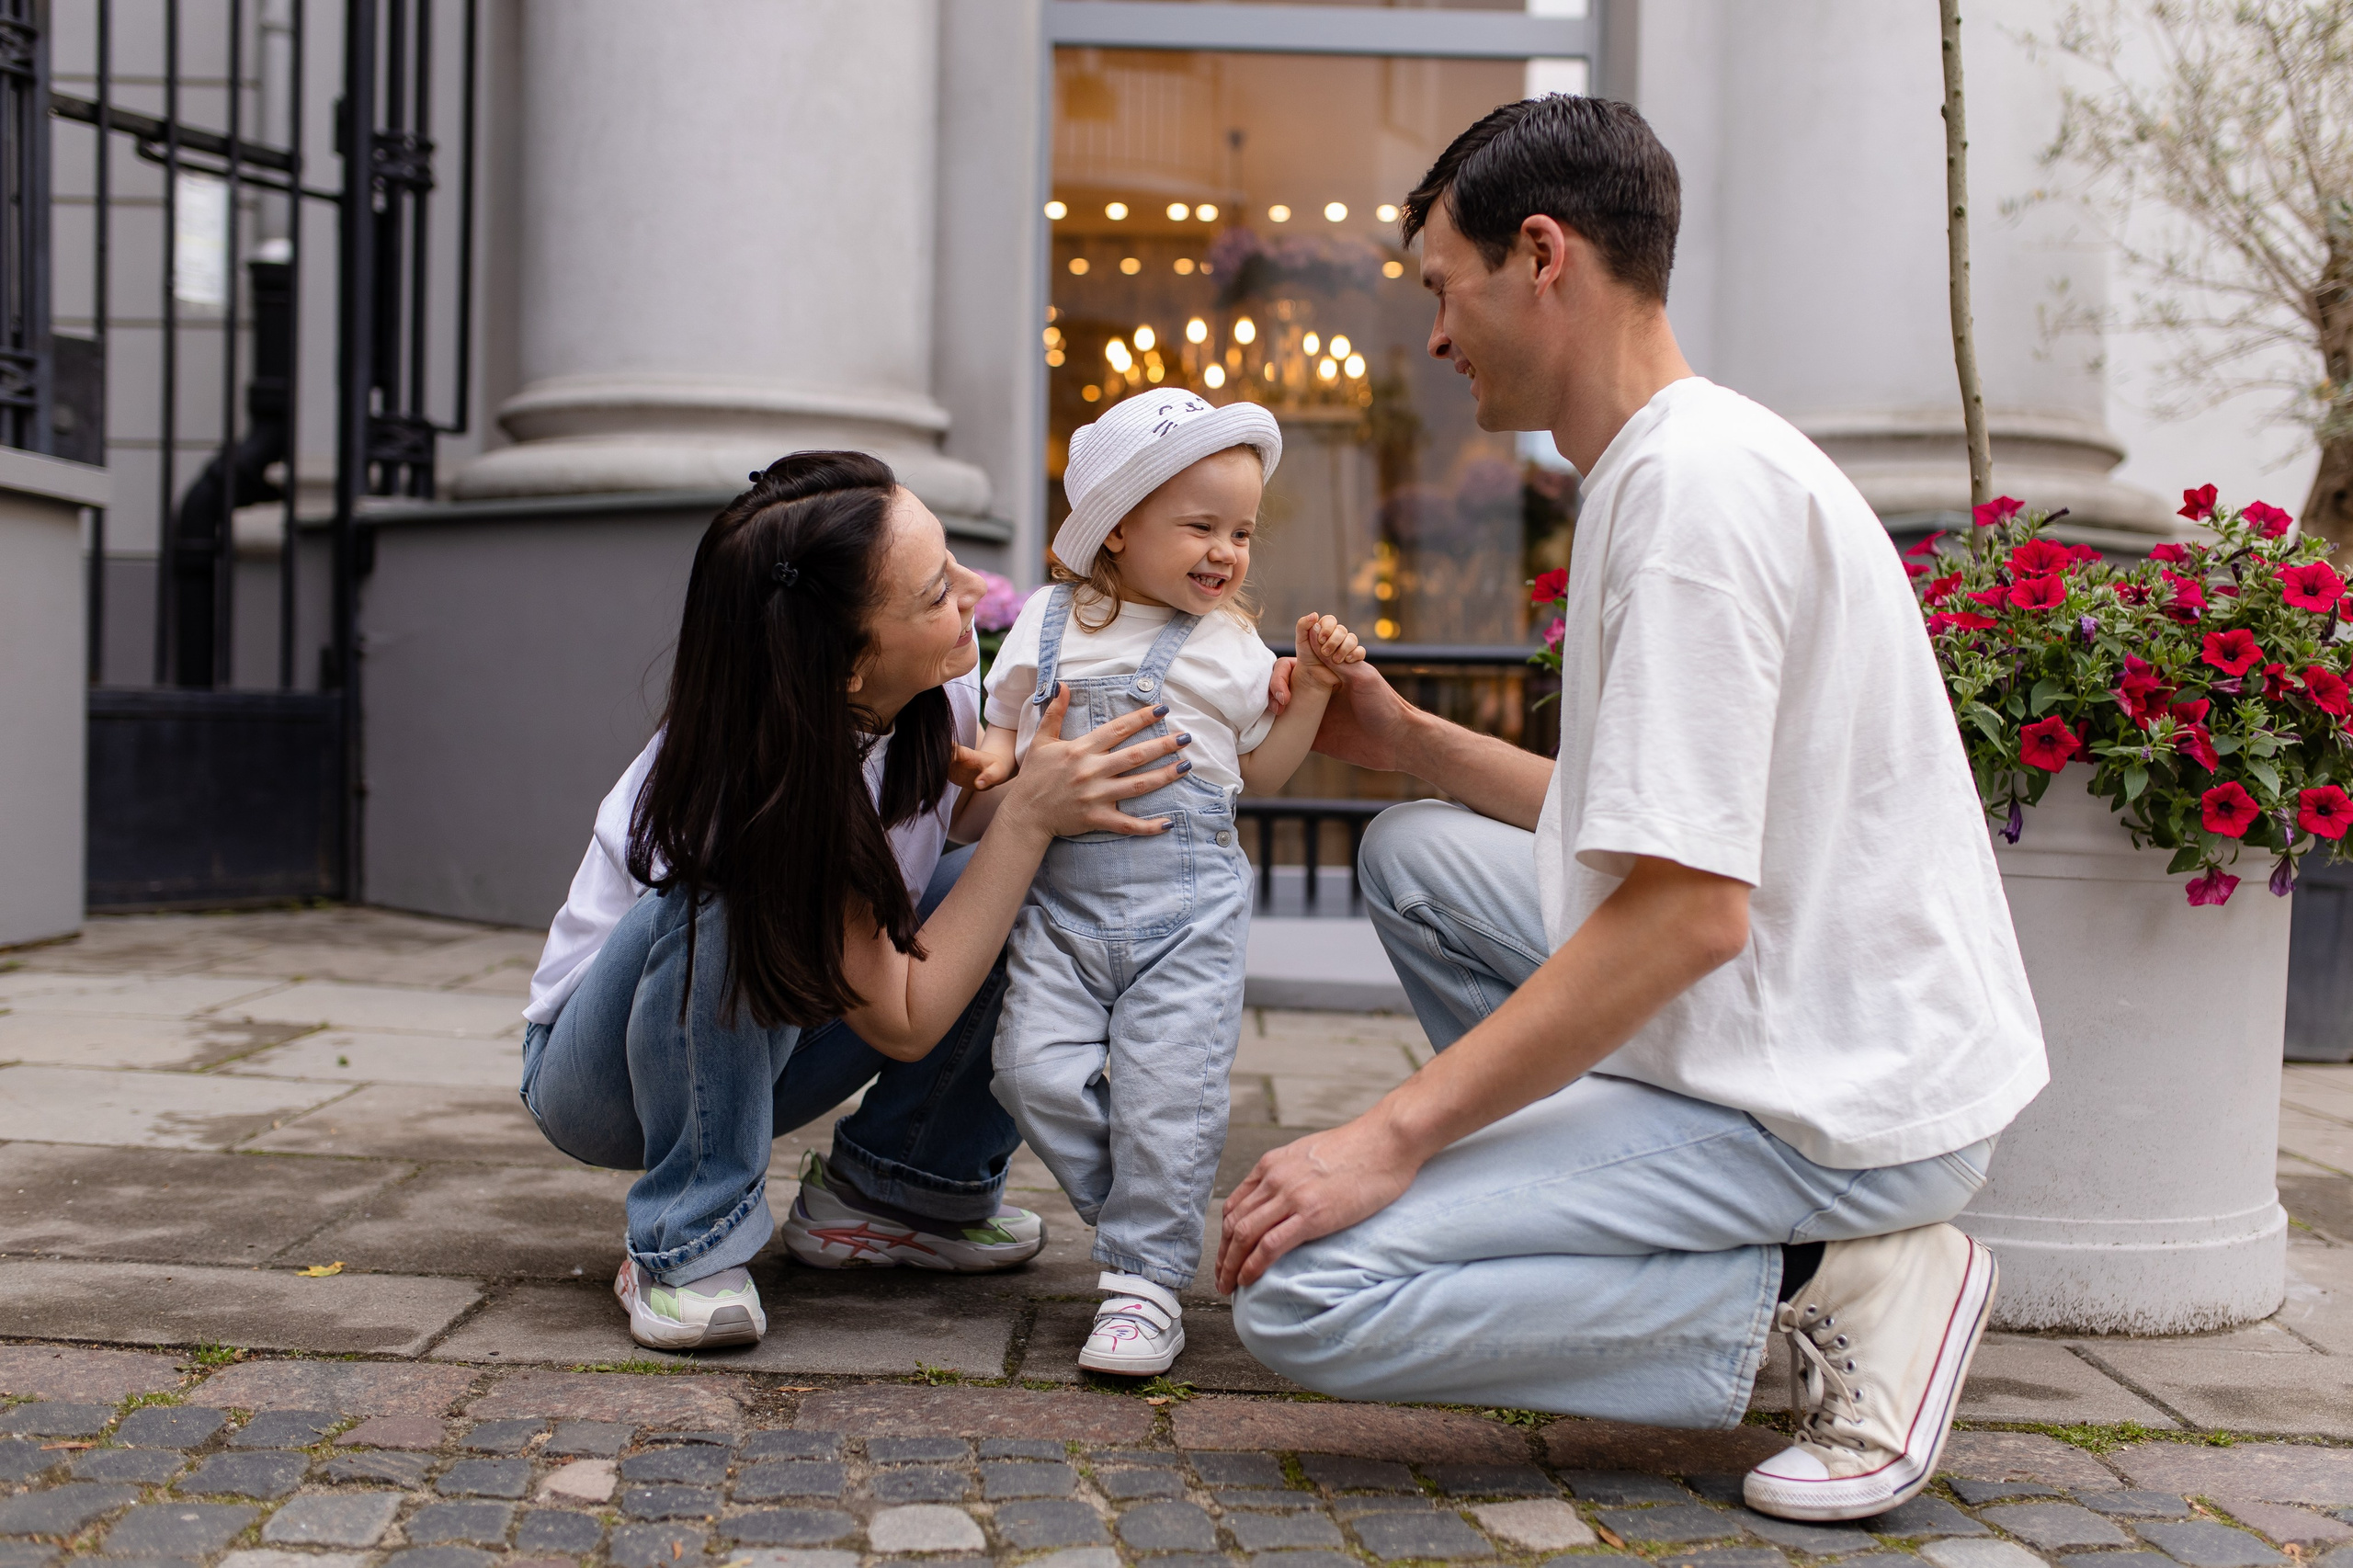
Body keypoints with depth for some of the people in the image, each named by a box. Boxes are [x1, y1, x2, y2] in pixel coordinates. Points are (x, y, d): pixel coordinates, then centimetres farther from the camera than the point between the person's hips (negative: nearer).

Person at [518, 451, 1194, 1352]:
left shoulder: (945, 690, -17)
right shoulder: (759, 780, -35)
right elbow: (902, 1020, -28)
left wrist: (1041, 785, -18)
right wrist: (1030, 816, -31)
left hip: (762, 1045, 6)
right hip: (600, 1070, -6)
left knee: (1039, 885, -13)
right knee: (725, 907, -39)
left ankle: (897, 1190, 0)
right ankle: (686, 1242, -20)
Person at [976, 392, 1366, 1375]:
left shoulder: (1230, 641, 8)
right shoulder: (1051, 621, 10)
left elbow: (1263, 770, 13)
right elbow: (1005, 728, 17)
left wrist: (1312, 686, 2)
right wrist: (991, 765, -6)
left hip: (1189, 902, -1)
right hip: (1060, 897, 1)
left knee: (1165, 1091, -9)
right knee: (1038, 1071, -11)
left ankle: (1146, 1278, 5)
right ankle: (1151, 1213, 11)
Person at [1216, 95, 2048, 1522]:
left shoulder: (1696, 479, -18)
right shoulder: (1665, 465, 14)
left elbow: (1691, 910, -25)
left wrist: (1392, 1136, -21)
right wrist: (1412, 740, 18)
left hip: (1843, 1106, -10)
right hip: (1780, 1021, 10)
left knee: (1301, 1293, -15)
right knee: (1416, 855, 18)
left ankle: (1830, 1285, -7)